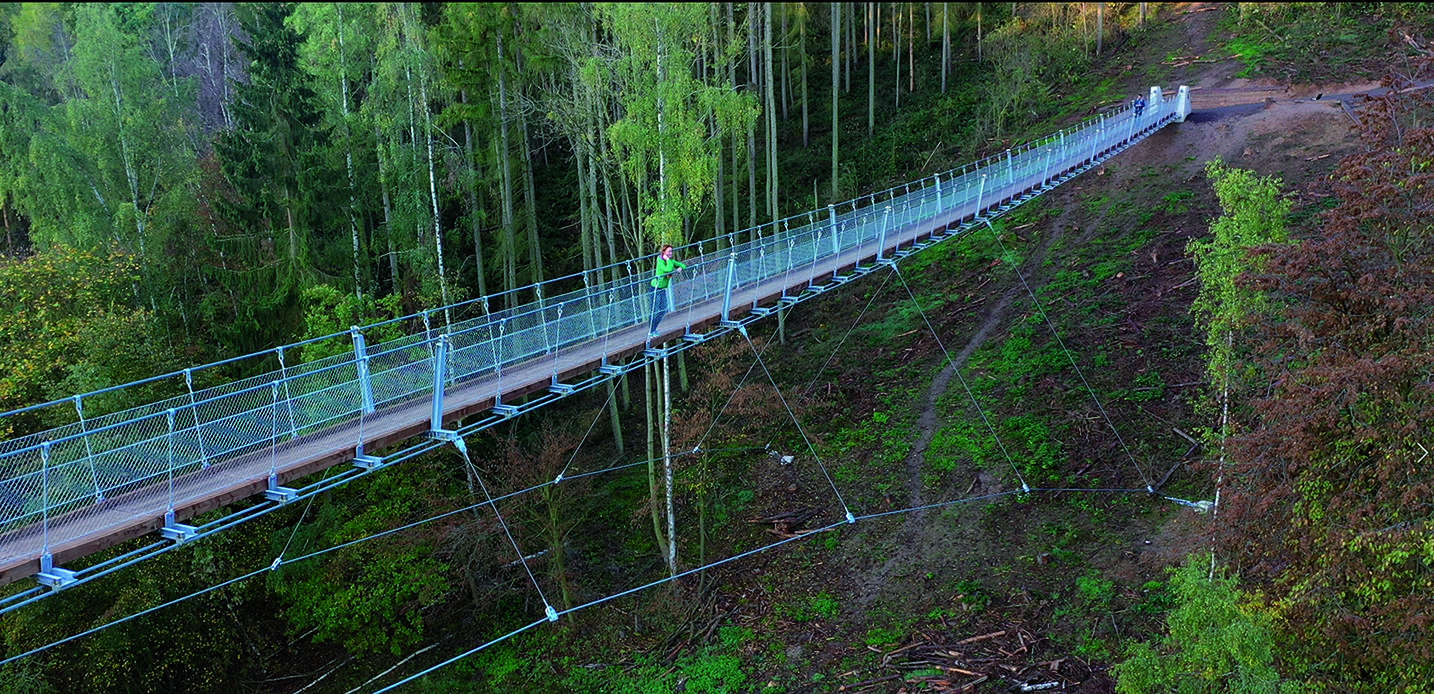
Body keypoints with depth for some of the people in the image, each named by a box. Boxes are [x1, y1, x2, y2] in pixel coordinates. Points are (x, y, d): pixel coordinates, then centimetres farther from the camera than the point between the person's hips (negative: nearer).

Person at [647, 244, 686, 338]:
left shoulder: (671, 261, 4)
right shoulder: (660, 261, -20)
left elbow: (683, 265, 12)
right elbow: (668, 269, -36)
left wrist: (680, 268, -9)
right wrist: (668, 260, -25)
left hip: (663, 288, 8)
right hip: (656, 288, -8)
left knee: (664, 311, 10)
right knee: (655, 311, -5)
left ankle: (653, 330, 24)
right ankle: (650, 333, 3)